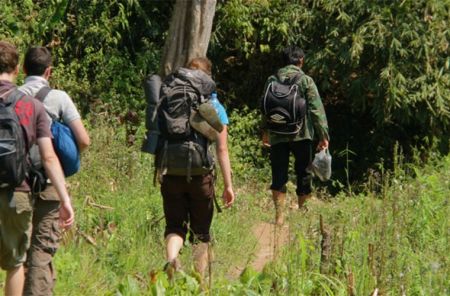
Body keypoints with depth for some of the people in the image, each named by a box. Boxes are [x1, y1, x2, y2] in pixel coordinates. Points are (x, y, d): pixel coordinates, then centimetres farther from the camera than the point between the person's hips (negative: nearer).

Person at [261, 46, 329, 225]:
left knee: (279, 176, 6)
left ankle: (279, 216, 0)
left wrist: (264, 132, 24)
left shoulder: (272, 81, 4)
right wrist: (323, 135, -4)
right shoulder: (306, 81, -5)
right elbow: (316, 109, -8)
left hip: (277, 136, 2)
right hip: (301, 135, -2)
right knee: (303, 175, 9)